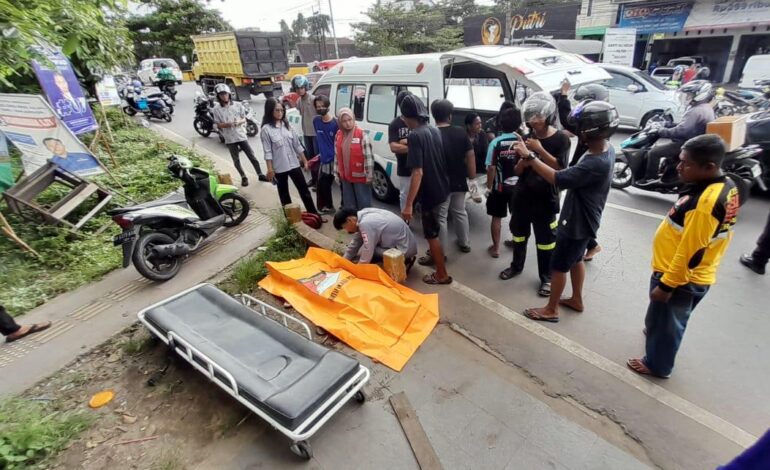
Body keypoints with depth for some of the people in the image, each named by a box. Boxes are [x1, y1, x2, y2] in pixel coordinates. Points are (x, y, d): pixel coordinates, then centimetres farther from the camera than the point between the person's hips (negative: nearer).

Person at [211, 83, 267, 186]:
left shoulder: (238, 105, -2)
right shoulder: (216, 109, -5)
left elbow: (244, 119, 4)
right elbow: (218, 125, -3)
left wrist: (239, 122, -18)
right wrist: (227, 124, -22)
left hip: (241, 135, 1)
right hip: (230, 138, 0)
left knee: (252, 156, 5)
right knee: (236, 160, 8)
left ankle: (260, 174, 16)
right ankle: (243, 177, 22)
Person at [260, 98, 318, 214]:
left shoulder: (286, 125, 6)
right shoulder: (266, 129, -8)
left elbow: (296, 144, 10)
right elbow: (267, 152, -10)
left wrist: (304, 160, 9)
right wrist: (270, 169, -13)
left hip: (294, 164, 4)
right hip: (279, 167, -4)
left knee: (304, 189, 6)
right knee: (284, 193, 11)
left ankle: (314, 214, 13)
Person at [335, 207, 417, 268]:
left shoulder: (365, 224, -24)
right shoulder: (363, 215, 4)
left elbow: (367, 254, -22)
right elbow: (355, 242, 12)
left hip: (403, 249, -10)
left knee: (362, 253, -14)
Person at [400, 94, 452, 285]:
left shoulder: (415, 135, -20)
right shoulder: (434, 130, 5)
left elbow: (418, 172, -26)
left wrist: (408, 204, -25)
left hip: (430, 194, -8)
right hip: (443, 190, 8)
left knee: (432, 234, 6)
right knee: (434, 230, 28)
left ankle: (442, 274, 18)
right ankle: (436, 256, 48)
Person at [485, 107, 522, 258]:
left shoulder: (496, 142, -15)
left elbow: (491, 168, -14)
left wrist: (489, 187, -2)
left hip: (500, 187, -3)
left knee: (497, 218, 10)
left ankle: (496, 248, 18)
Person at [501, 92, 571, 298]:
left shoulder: (561, 139, -7)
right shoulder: (527, 136, 2)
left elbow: (560, 169, -14)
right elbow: (518, 171, 1)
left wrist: (540, 150, -22)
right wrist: (523, 156, -20)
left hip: (545, 200, -4)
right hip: (522, 196, 4)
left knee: (546, 241, 3)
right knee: (519, 235, 17)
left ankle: (547, 278, 19)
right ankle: (516, 266, 37)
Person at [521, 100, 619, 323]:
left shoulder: (596, 163, -33)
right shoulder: (606, 149, -2)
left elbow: (558, 179, -34)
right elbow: (572, 174, 4)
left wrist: (531, 158, -29)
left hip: (577, 223, -9)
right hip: (582, 220, 9)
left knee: (558, 266, 6)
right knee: (576, 259, 24)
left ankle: (551, 309, 23)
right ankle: (576, 300, 42)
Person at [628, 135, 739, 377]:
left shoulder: (707, 201, -31)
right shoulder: (727, 186, 0)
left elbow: (690, 252, -27)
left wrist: (666, 284, -19)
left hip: (681, 278, -8)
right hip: (695, 276, 8)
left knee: (665, 322, 13)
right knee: (668, 319, 30)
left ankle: (657, 364, 32)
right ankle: (655, 333, 53)